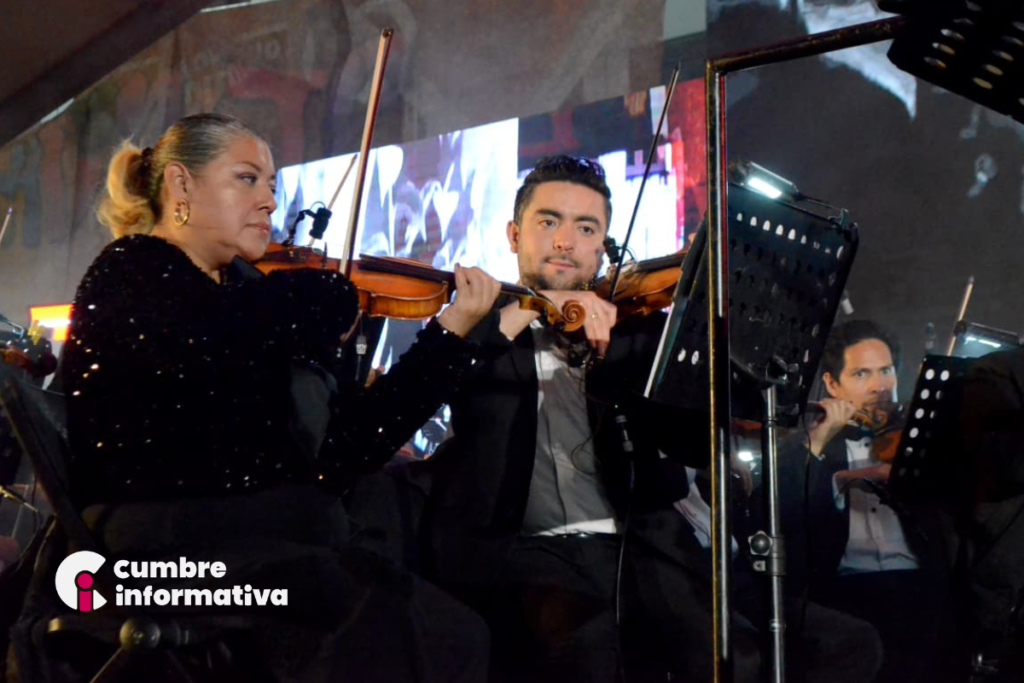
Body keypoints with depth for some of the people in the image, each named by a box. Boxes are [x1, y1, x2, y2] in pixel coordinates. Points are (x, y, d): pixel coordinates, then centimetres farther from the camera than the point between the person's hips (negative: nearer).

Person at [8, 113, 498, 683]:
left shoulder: (244, 297, 19)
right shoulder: (130, 272, 1)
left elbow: (350, 444, 11)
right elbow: (212, 345, -25)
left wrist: (451, 334, 7)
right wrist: (328, 299, -7)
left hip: (286, 550, 7)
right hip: (167, 546, -7)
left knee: (451, 633, -17)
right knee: (388, 620, -27)